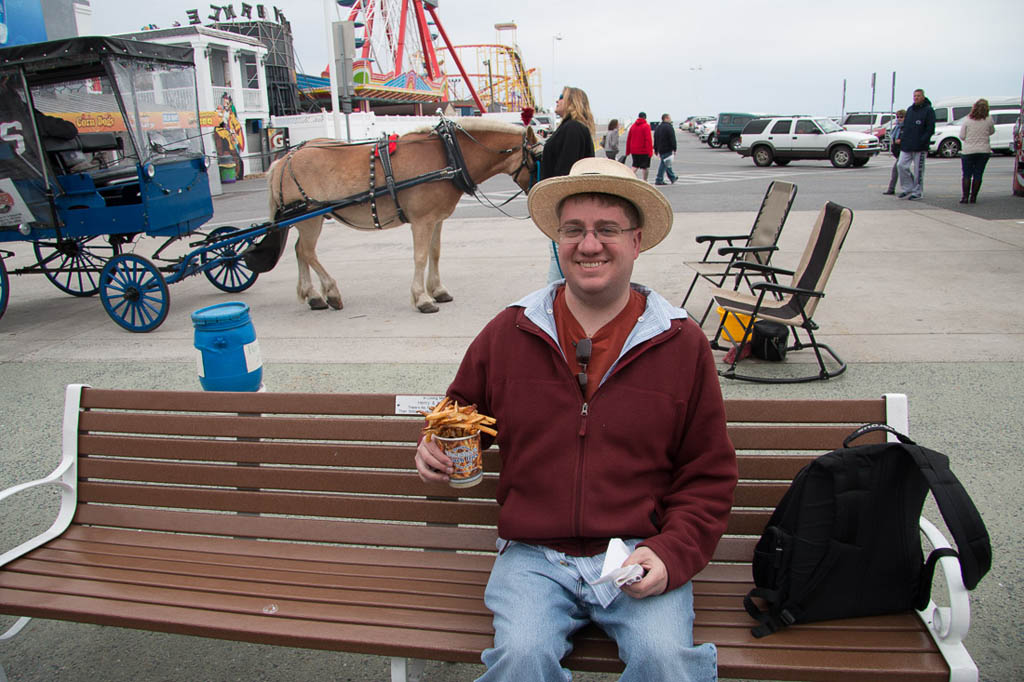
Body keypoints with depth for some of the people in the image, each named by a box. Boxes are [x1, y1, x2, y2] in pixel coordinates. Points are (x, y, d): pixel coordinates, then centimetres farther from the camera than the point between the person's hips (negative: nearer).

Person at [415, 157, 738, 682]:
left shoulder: (682, 344, 3)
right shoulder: (507, 333, 5)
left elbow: (709, 476, 6)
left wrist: (671, 555, -8)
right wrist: (437, 448, 0)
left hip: (639, 555, 0)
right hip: (533, 555, 1)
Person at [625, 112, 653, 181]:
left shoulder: (633, 126, 9)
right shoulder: (646, 126, -8)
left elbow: (628, 139, 12)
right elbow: (648, 139, -15)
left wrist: (628, 151, 17)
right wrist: (650, 151, -15)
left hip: (634, 151, 5)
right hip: (644, 151, -5)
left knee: (635, 166, 14)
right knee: (644, 167, 2)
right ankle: (645, 181, 6)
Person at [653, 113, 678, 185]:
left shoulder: (658, 127, 14)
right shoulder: (669, 127, -12)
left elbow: (655, 139, 18)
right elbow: (672, 139, -17)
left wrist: (656, 149, 22)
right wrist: (674, 149, -13)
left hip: (660, 149, 9)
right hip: (667, 150, -9)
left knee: (666, 164, 17)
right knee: (665, 164, -6)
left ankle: (673, 178, 28)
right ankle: (659, 180, -9)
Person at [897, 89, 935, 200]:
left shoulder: (928, 110, -4)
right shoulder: (910, 109, 15)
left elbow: (930, 129, -9)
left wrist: (922, 141, -17)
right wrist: (901, 137, 8)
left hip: (920, 147, -6)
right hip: (906, 145, 6)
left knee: (918, 170, -1)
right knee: (902, 165, -1)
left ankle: (917, 192, 8)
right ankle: (907, 188, 12)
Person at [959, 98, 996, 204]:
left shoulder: (967, 120, -7)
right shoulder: (989, 120, -4)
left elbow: (962, 136, -3)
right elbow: (991, 132, 11)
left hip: (968, 151, -1)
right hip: (984, 151, 1)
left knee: (966, 175, 5)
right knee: (978, 175, 7)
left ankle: (965, 197, -1)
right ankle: (973, 197, 7)